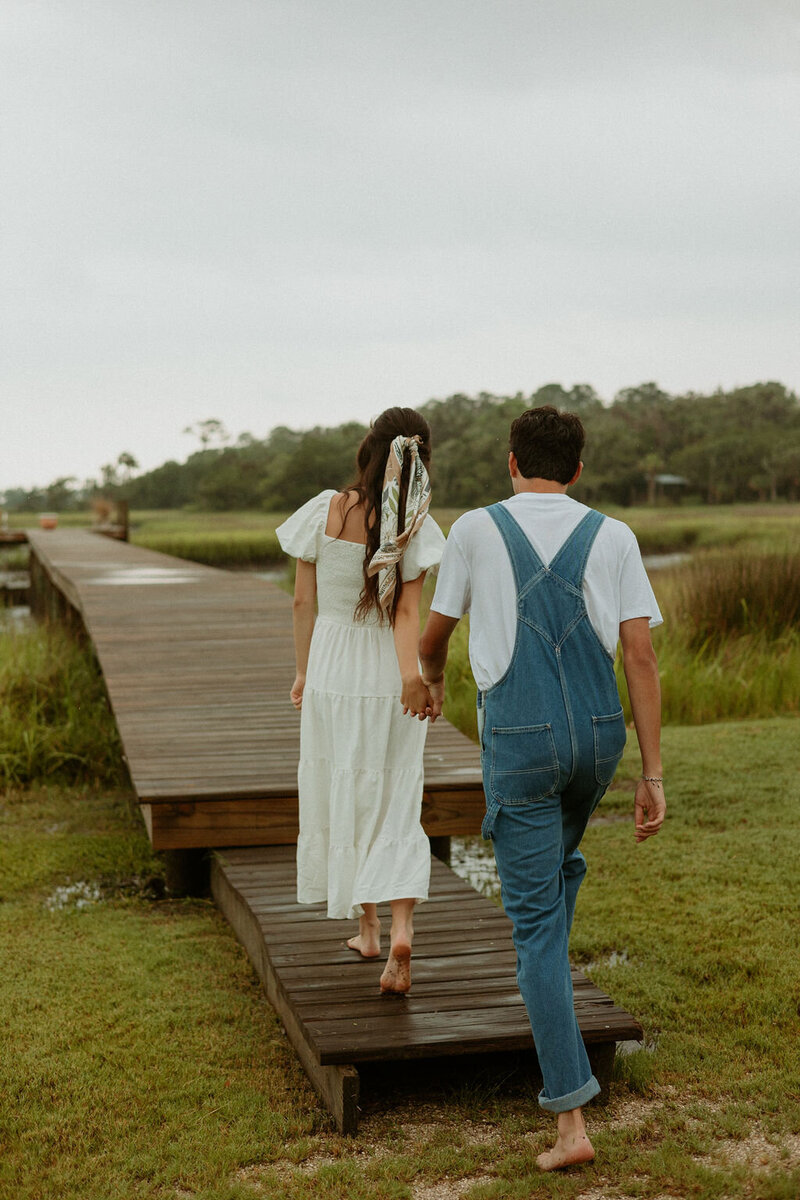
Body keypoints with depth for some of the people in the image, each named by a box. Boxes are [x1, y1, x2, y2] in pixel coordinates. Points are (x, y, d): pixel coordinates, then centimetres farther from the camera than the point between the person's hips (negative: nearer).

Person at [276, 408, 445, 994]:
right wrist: (412, 675, -27)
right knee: (396, 808, 7)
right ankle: (402, 928, -11)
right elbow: (408, 612, -20)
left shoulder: (324, 513, -7)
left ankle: (368, 928, 26)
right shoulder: (417, 528, -9)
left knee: (343, 799, 16)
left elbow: (303, 601, -1)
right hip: (389, 677, 0)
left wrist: (303, 672, 10)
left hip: (332, 675, 1)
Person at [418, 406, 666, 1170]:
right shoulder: (613, 538, 2)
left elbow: (435, 634, 12)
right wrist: (653, 777, -2)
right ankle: (546, 995, 44)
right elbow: (640, 658, -4)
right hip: (598, 735, 3)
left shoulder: (475, 530, -1)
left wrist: (431, 677, 37)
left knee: (535, 919, 1)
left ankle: (570, 1119, -2)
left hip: (518, 741, -3)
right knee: (559, 859, 34)